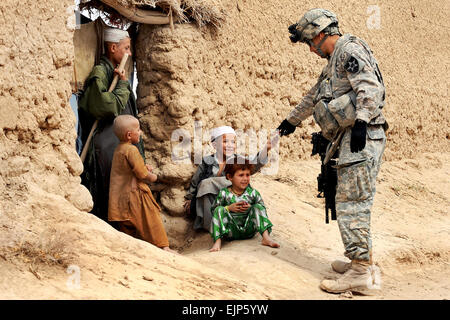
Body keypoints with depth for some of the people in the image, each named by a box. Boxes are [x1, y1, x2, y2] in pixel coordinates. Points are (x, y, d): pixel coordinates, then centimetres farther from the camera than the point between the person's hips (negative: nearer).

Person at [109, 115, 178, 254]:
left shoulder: (119, 149, 14)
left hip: (121, 198, 9)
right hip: (134, 194, -9)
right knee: (152, 220, -2)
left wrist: (145, 168, 11)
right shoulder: (131, 150, -17)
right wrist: (152, 177, -1)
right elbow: (141, 173, -19)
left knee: (127, 226, 11)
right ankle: (163, 246, 1)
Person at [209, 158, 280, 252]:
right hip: (231, 232, -1)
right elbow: (213, 210, 0)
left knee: (257, 206, -15)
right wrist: (229, 208, -15)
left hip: (248, 231, 1)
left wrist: (251, 207, -16)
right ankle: (218, 241, -32)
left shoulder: (253, 193, 2)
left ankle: (266, 237, -27)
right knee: (220, 209, -22)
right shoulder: (224, 193, -1)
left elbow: (262, 209, 5)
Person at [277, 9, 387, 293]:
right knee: (354, 203, 12)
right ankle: (365, 263, 18)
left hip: (362, 138, -10)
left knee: (351, 203, -11)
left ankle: (360, 271, -10)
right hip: (352, 139, 10)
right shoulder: (335, 59, 25)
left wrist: (361, 121, -28)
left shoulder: (350, 49, -6)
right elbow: (315, 96, 38)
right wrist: (292, 121, 46)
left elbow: (371, 88, -20)